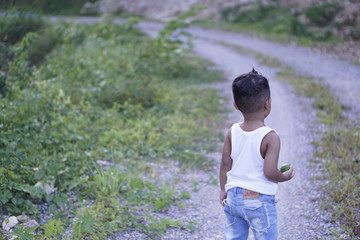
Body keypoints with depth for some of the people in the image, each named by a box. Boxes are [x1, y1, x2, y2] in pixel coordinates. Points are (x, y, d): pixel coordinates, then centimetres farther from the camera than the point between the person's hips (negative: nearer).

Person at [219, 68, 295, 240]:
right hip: (259, 200, -5)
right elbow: (270, 172, -21)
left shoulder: (232, 132, -4)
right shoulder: (270, 137, -19)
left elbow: (225, 164, 2)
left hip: (233, 197, 5)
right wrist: (285, 176, -1)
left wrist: (223, 190, 15)